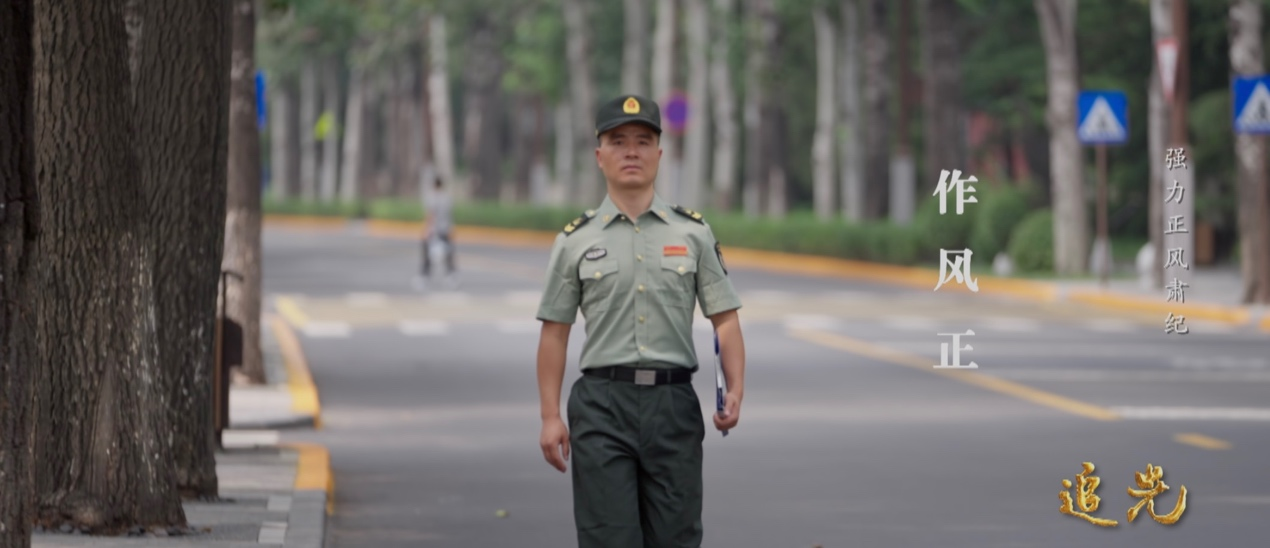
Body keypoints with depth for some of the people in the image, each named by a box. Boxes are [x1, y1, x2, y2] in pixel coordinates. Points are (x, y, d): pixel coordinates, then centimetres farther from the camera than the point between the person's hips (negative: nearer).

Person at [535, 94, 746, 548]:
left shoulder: (693, 233, 6)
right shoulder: (575, 241, 4)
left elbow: (724, 318, 4)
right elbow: (554, 333, 6)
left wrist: (735, 391, -10)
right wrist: (550, 416, -1)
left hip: (673, 403, 1)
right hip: (602, 405, -1)